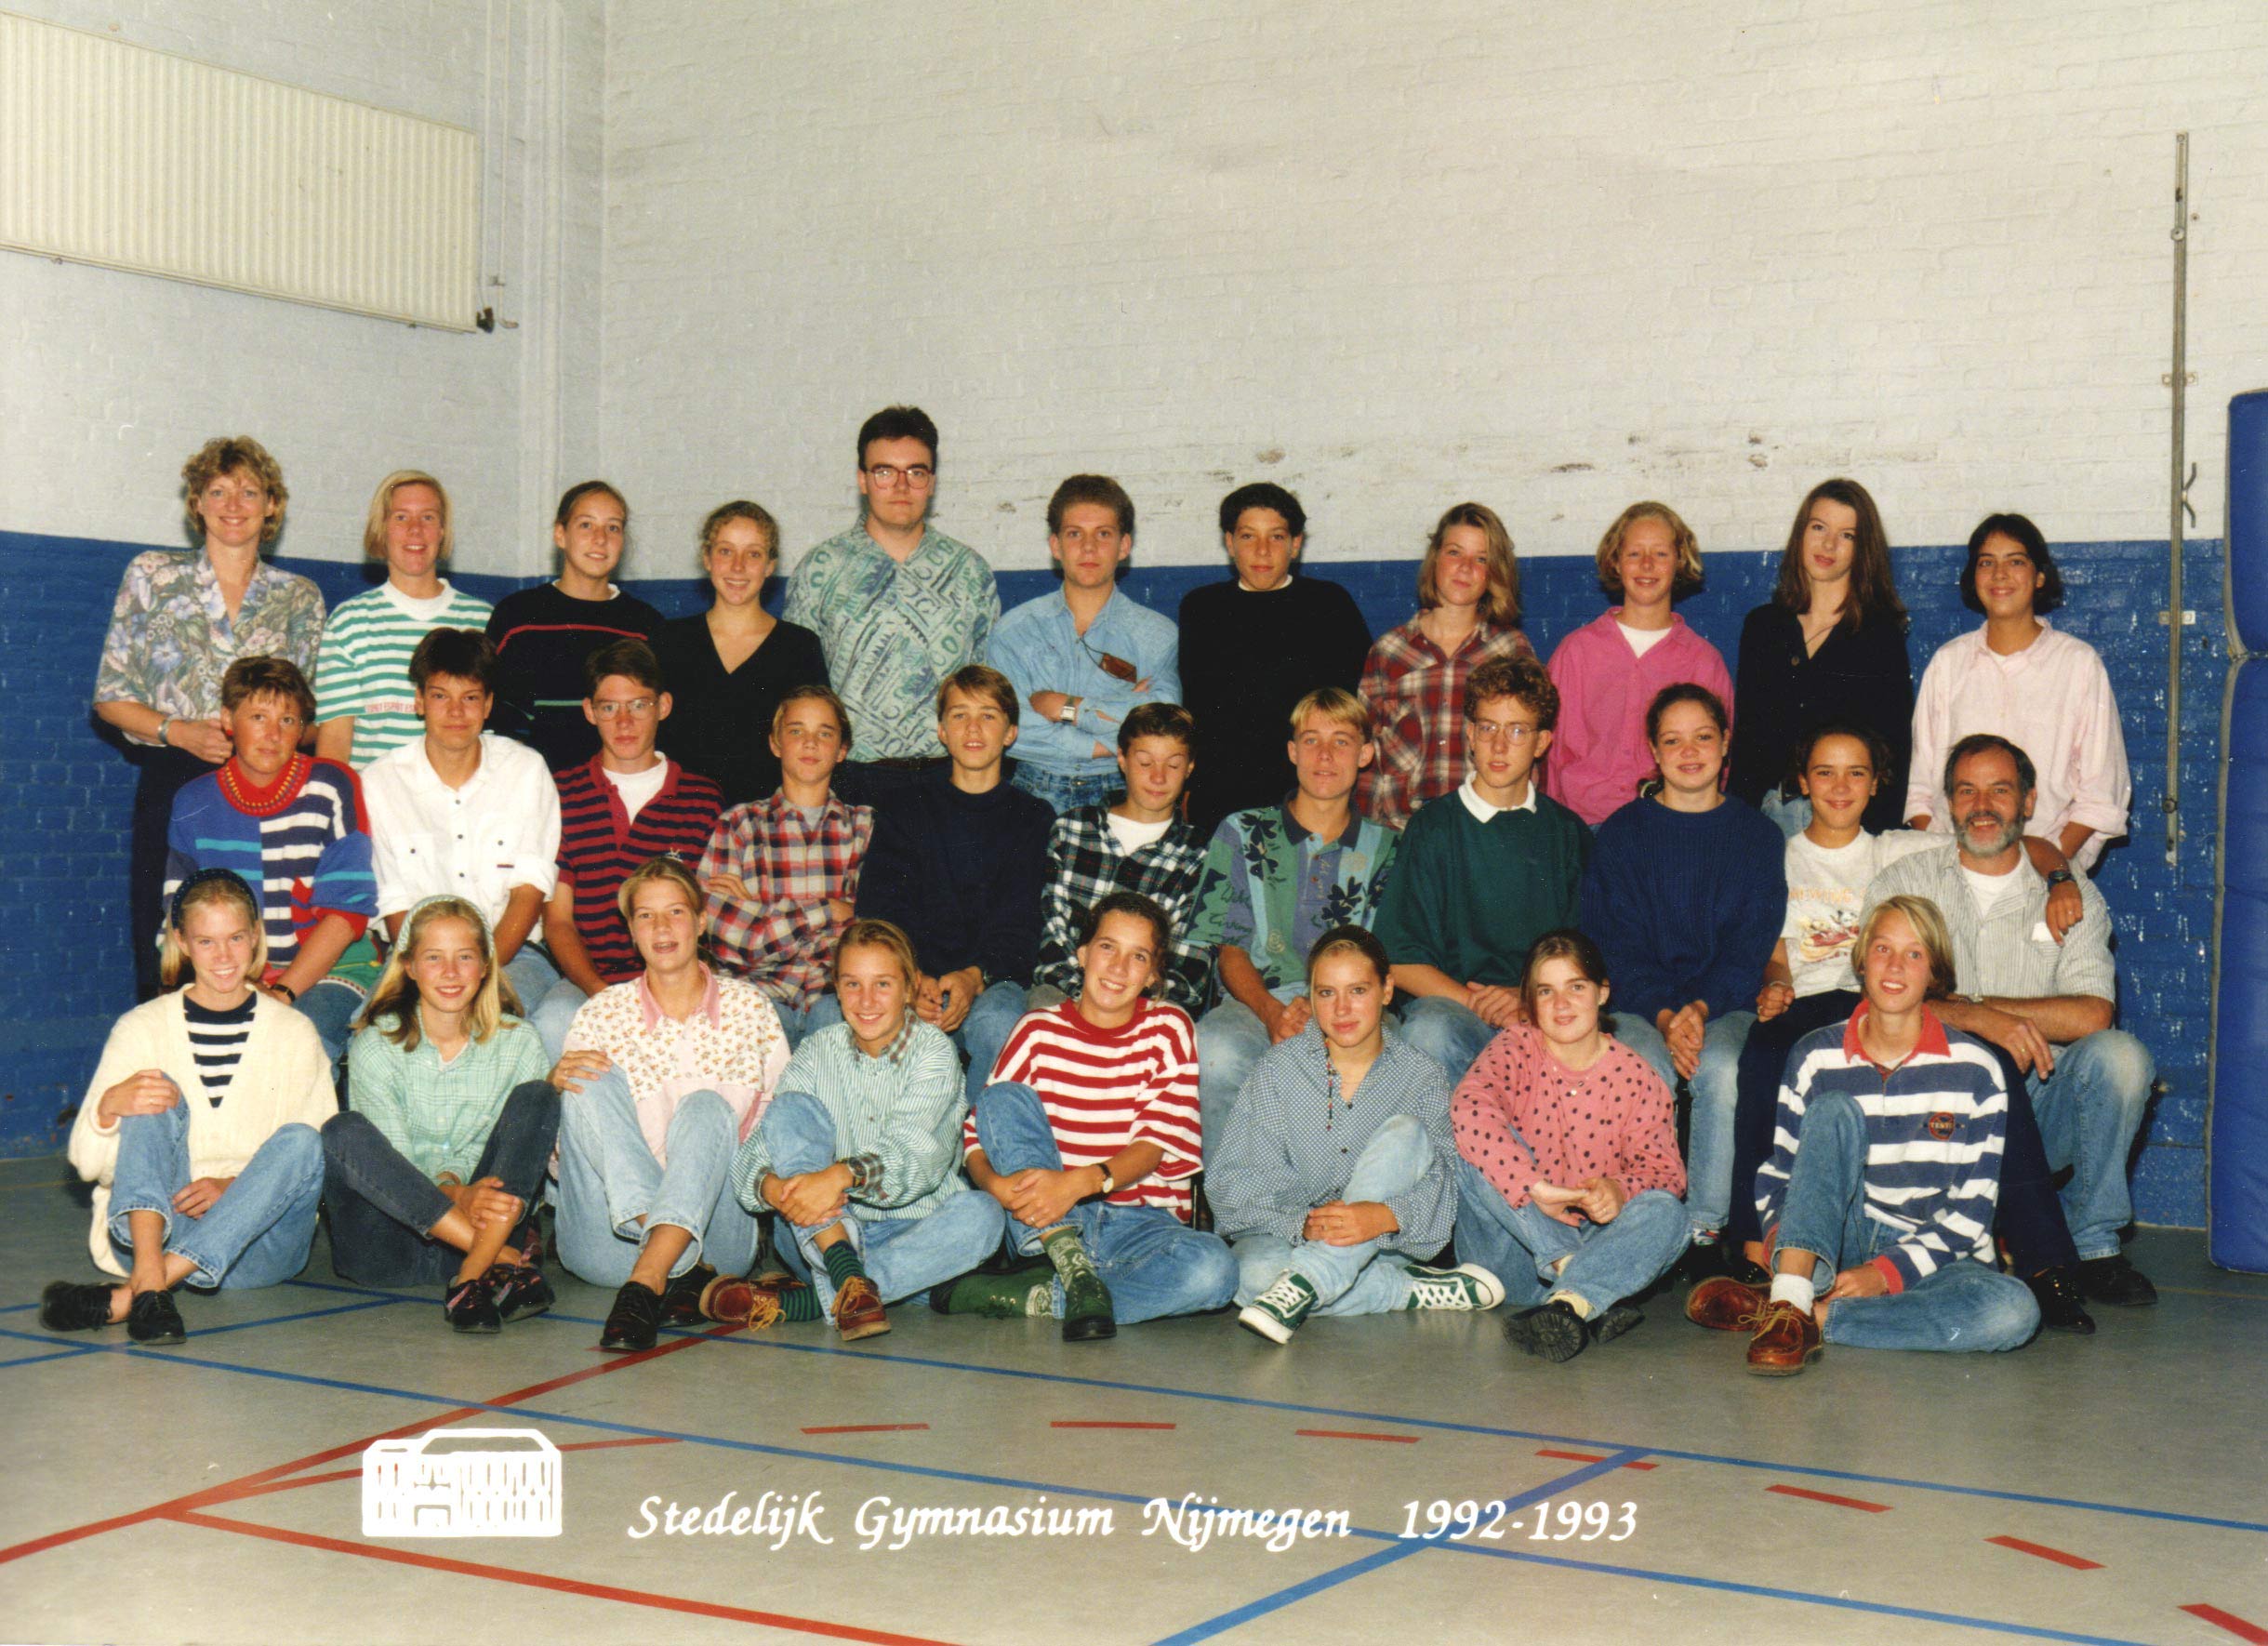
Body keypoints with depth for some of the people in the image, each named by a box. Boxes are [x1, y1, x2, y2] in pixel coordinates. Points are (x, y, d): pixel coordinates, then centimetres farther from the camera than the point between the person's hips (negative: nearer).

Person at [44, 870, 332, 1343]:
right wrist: (109, 1108, -21)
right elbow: (88, 1164, 2)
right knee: (158, 1098, -21)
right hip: (154, 1227, 0)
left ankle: (125, 1297, -41)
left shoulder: (294, 1033, 9)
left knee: (299, 1141, -29)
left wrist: (237, 1188, -16)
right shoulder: (142, 1028, 8)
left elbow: (329, 1156, 1)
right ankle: (150, 1277, -48)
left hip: (256, 1239, 0)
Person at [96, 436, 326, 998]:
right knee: (161, 967, -4)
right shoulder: (150, 577, 8)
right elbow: (110, 698, 7)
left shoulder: (300, 598, 11)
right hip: (171, 785, 0)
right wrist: (180, 731, -9)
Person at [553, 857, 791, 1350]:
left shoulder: (747, 1005, 11)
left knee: (706, 1103, -27)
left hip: (717, 1226, 0)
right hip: (611, 1240, 1)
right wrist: (555, 1083, -14)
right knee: (593, 1083, -21)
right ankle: (683, 1271, -36)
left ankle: (646, 1282, -47)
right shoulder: (602, 1012, 9)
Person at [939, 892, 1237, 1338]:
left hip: (1140, 1221, -1)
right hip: (1039, 1226, 1)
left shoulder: (1168, 1029, 3)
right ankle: (1074, 1269, -31)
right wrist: (995, 1182, -24)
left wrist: (1078, 1183, -26)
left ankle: (1037, 1300, -25)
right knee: (1003, 1097, -19)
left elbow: (1158, 1141, -7)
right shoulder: (1039, 1030, 5)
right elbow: (976, 1132, 0)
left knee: (1213, 1271, -31)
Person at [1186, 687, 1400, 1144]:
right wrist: (1273, 1013, -14)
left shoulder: (1385, 849, 18)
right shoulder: (1242, 834, 16)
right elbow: (1230, 950, 8)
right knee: (1215, 1050, -36)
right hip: (1256, 1003, 0)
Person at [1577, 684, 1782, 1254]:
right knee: (1646, 1069, -33)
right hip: (1639, 1004, 0)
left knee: (1722, 1068, -32)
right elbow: (1620, 944, 1)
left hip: (1726, 1006, 0)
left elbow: (1750, 947, 2)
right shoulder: (1622, 833, 9)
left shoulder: (1758, 836, 10)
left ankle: (1707, 1223, -23)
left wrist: (1698, 1009, -16)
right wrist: (1664, 1016, -16)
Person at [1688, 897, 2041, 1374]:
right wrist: (1782, 1239, -16)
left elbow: (1972, 1209, -3)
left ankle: (1813, 1316, -28)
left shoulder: (1975, 1069, -2)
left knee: (2014, 1311, -33)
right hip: (1835, 1244, 0)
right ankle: (1791, 1300, -41)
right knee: (1835, 1109, -25)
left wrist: (1889, 1271, -16)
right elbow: (1775, 1173, 6)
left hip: (1925, 1257, 0)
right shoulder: (1816, 1056, 3)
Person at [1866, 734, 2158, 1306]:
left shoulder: (2071, 895, 8)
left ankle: (2092, 1243, -10)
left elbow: (2092, 1015, -8)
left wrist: (1972, 1004, -13)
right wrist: (1975, 1018, -24)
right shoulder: (1903, 883, 8)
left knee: (2120, 1055, -27)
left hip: (2039, 1102, 1)